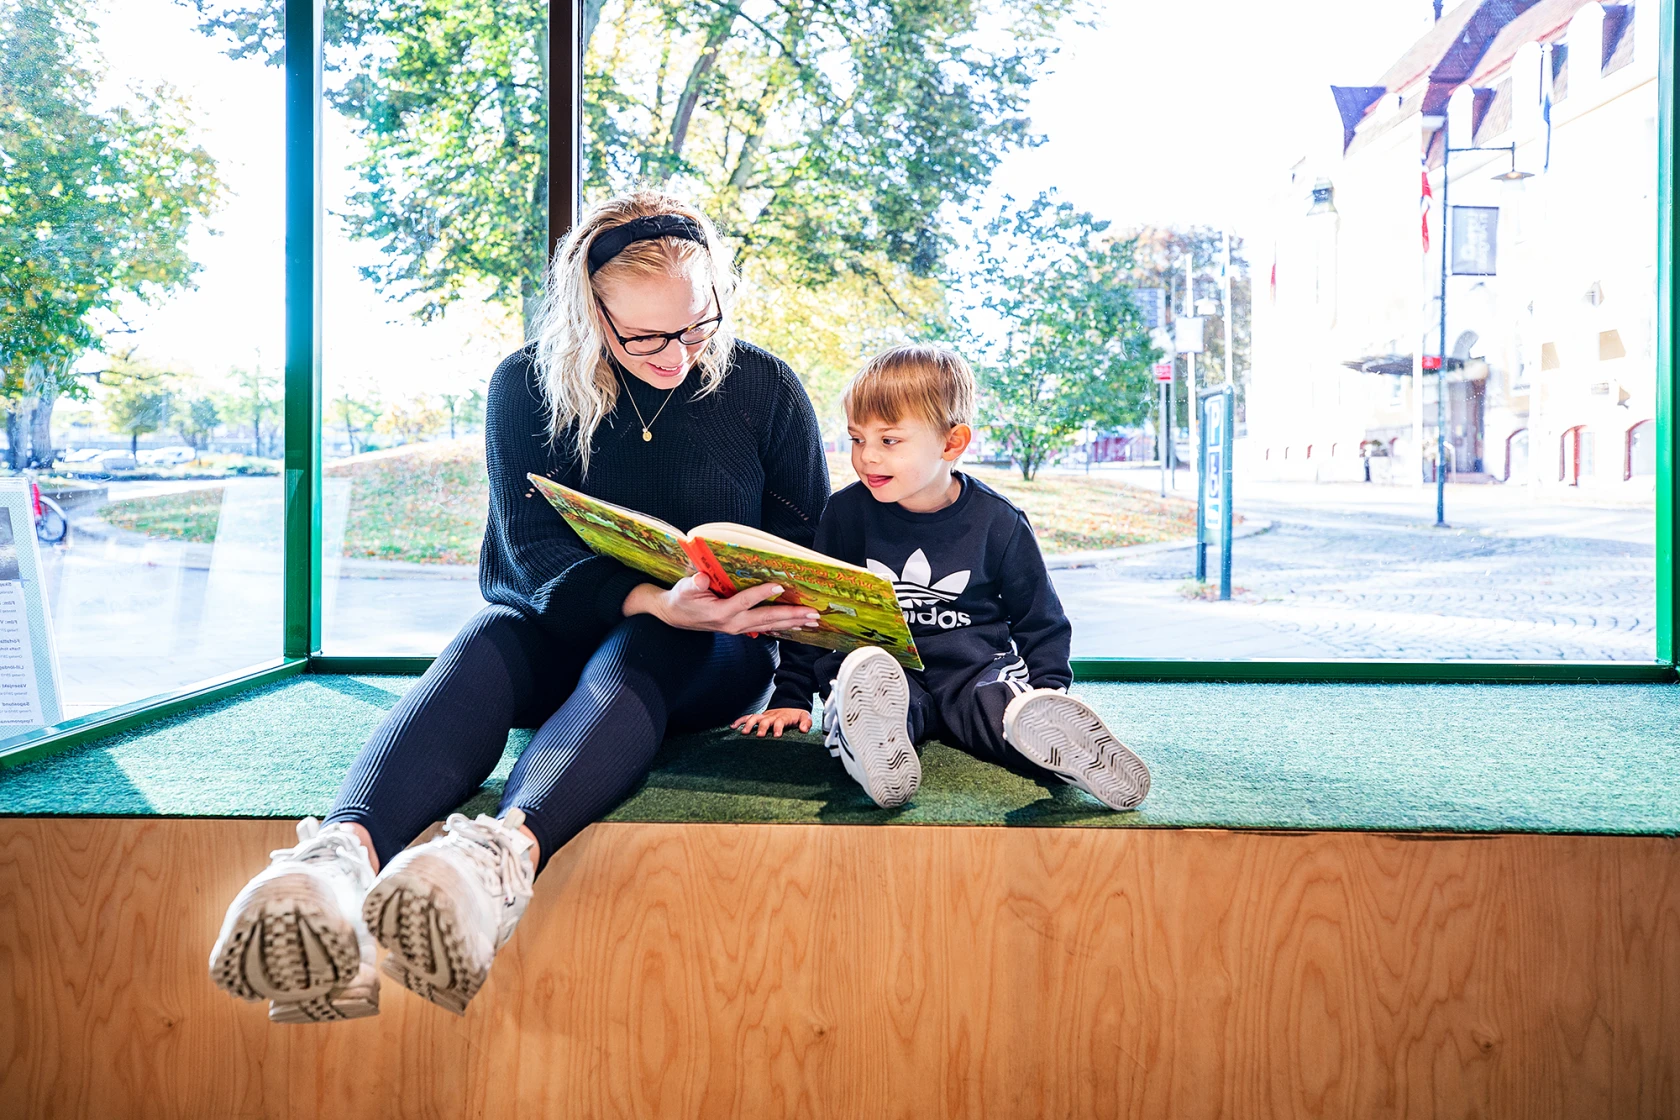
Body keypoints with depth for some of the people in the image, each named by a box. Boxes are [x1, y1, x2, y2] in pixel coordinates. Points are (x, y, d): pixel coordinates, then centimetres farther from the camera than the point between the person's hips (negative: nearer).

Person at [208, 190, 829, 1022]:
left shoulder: (764, 386, 0)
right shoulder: (527, 384, -2)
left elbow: (810, 540, 6)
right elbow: (537, 555, -11)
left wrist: (771, 599, -16)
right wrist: (654, 601, -29)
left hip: (709, 651, -1)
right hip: (558, 629, 1)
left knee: (626, 661, -37)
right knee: (479, 652, -33)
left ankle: (505, 851, -65)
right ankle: (343, 853, -61)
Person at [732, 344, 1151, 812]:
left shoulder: (997, 522, 2)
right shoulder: (847, 513, 4)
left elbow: (1041, 619, 13)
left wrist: (1050, 690, 0)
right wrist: (791, 698, 8)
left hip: (976, 669, 1)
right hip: (881, 661, 0)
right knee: (863, 672, -36)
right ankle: (875, 745, -63)